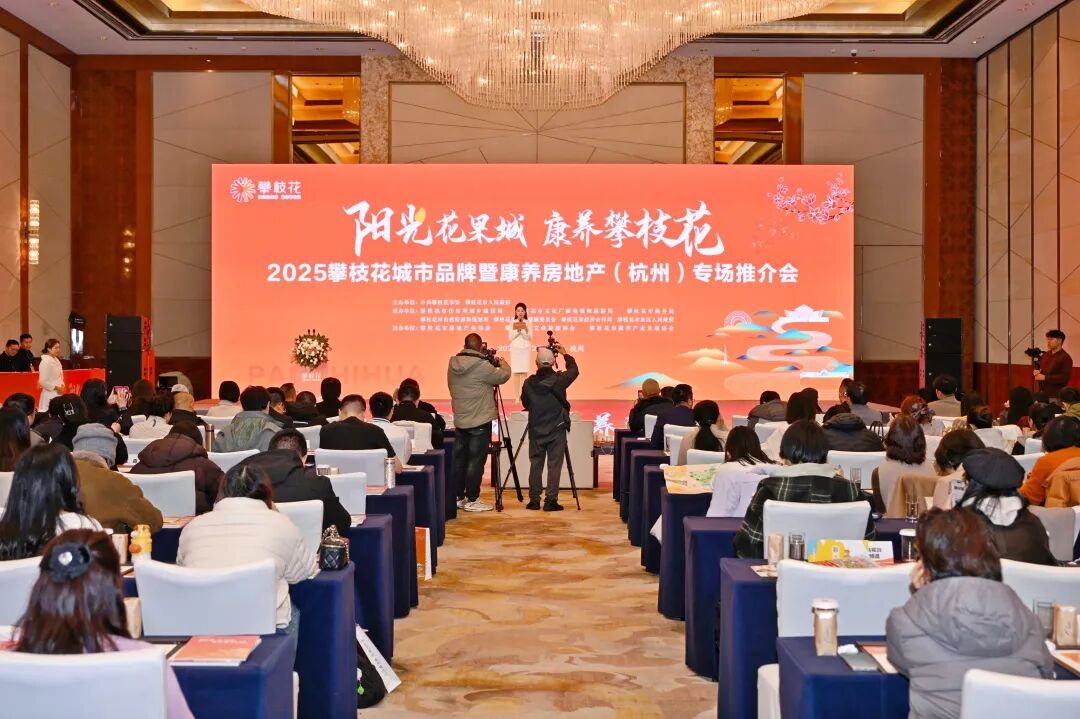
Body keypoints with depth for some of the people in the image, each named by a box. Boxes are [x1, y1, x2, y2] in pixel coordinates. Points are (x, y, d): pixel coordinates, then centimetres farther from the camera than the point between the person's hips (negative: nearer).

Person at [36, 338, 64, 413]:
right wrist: (56, 388, -14)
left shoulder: (56, 360, 10)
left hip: (58, 394, 8)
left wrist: (62, 386, 3)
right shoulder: (45, 362, -15)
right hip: (50, 394, -8)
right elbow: (43, 382, -18)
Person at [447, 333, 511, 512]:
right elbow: (503, 376, -7)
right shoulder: (481, 365, -17)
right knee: (476, 460, -1)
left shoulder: (453, 365, 4)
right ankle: (472, 500, 1)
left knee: (459, 459, 13)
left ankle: (458, 497, 20)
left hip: (460, 421, 7)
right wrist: (503, 363, 14)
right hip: (480, 422, -7)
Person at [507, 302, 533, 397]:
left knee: (524, 372, -8)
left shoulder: (529, 323, 4)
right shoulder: (512, 323, 5)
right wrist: (517, 331, -13)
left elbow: (530, 338, 0)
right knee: (515, 372, -5)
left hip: (526, 349, 0)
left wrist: (526, 331, -16)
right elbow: (511, 338, 1)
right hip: (515, 349, 0)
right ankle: (516, 396, -3)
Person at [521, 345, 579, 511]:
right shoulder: (559, 379, -10)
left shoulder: (529, 383, -5)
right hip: (557, 430, -2)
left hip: (536, 430, 2)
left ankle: (534, 500, 10)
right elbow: (574, 371, 9)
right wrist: (565, 354, 21)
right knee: (554, 465, 0)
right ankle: (551, 501, -3)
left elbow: (525, 404, 9)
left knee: (535, 464, 9)